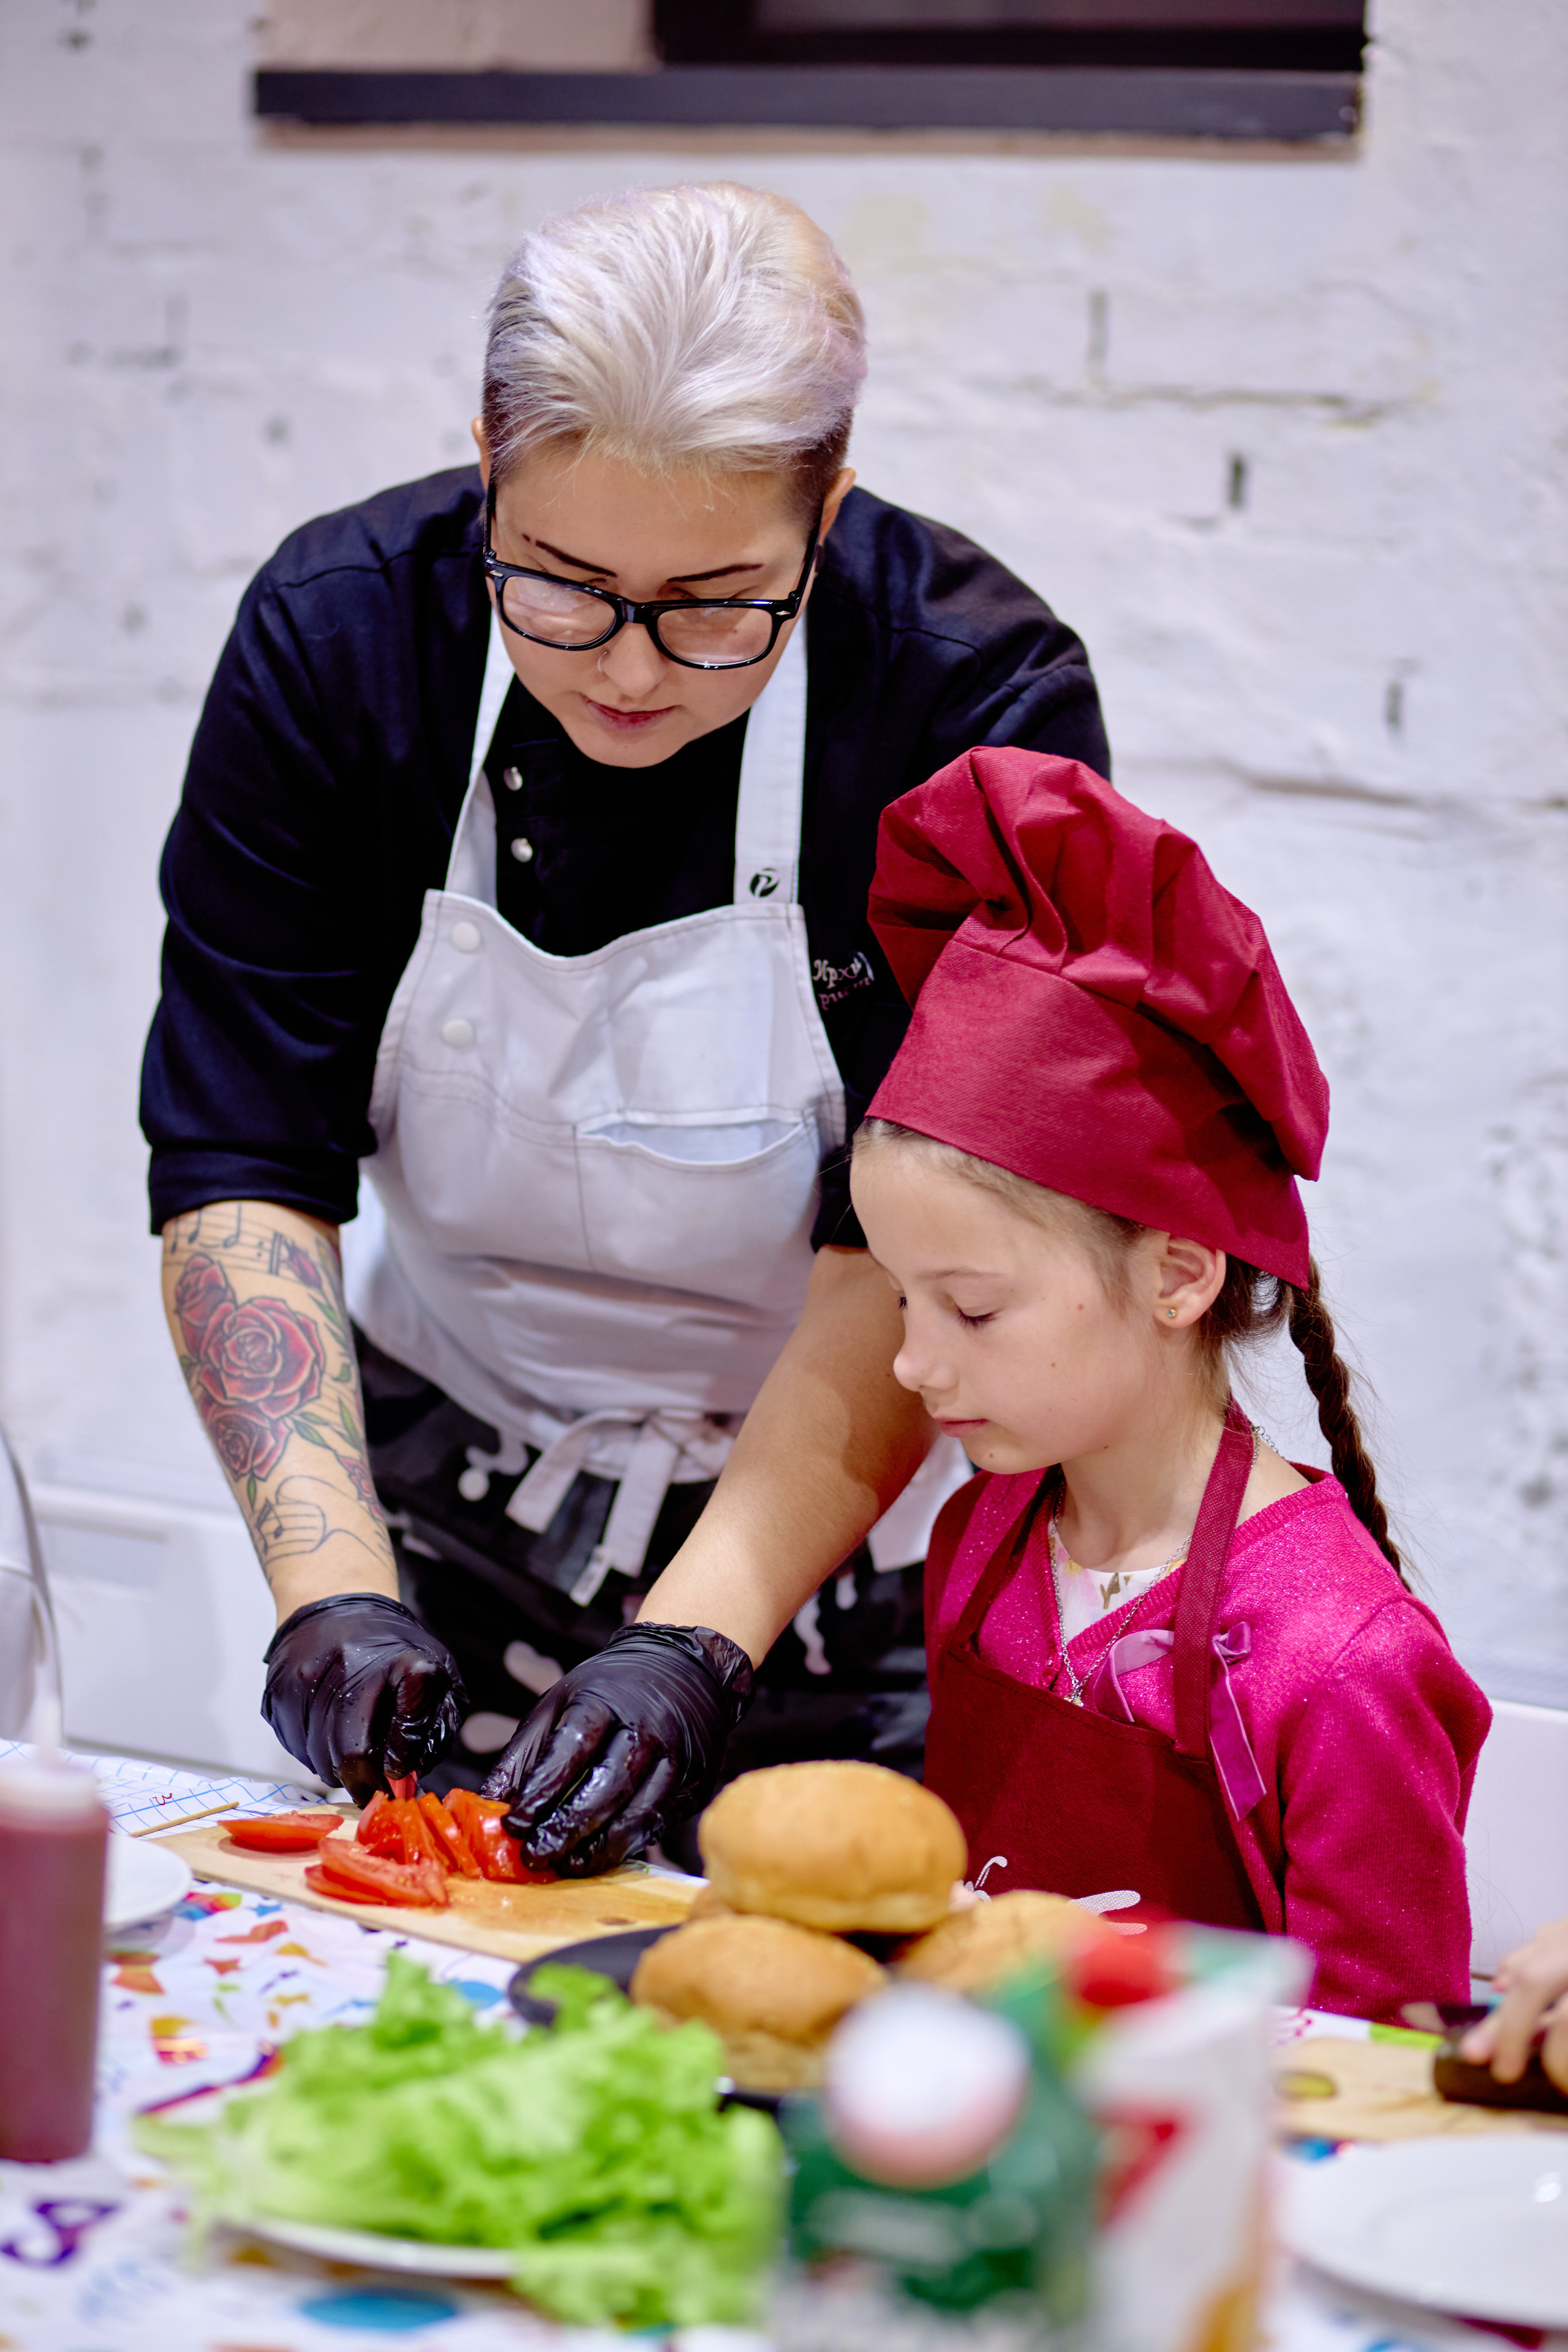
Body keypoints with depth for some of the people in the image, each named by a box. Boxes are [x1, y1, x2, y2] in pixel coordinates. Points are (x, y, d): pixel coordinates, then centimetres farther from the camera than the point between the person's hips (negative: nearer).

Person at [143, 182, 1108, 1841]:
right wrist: (331, 1587, -27)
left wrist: (691, 1643, -33)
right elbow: (242, 1165, -15)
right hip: (441, 1485, 2)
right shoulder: (337, 633, -15)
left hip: (835, 1514, -2)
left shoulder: (981, 700, -22)